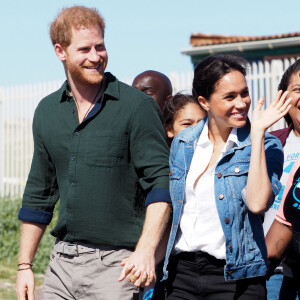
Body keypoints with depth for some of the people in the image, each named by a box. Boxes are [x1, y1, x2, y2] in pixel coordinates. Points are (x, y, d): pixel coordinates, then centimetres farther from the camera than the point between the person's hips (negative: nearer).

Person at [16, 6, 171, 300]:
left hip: (115, 264, -5)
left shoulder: (137, 106, -6)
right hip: (61, 262, 5)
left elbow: (160, 182, -10)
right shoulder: (46, 111, 11)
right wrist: (25, 265, 15)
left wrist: (145, 250, -22)